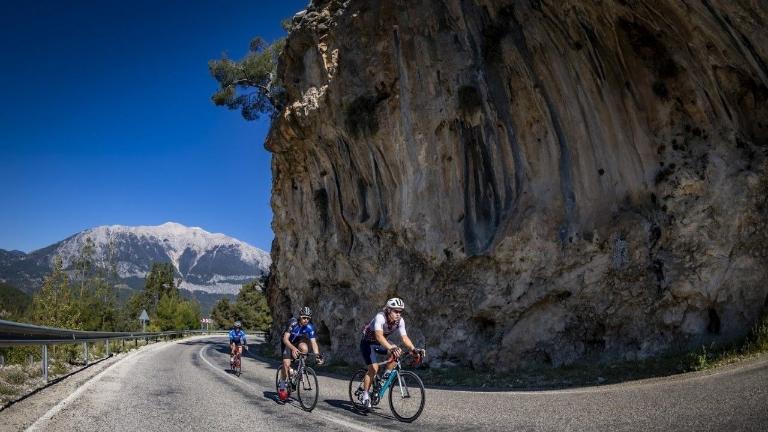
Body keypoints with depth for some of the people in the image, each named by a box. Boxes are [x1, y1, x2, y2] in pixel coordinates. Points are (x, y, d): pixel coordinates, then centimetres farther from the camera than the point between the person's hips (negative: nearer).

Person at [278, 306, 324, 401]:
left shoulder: (310, 327, -21)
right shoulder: (293, 323, -30)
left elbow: (313, 342, -22)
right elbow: (285, 339, -36)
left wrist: (318, 355, -36)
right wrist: (293, 348, -53)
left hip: (298, 341, 3)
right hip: (287, 342, -3)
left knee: (304, 348, -31)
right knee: (286, 364, -21)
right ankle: (282, 385, 0)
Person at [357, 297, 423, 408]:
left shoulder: (400, 321, -17)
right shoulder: (380, 317, -34)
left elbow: (405, 338, -19)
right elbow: (379, 336, -48)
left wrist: (414, 350, -35)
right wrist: (391, 348, -61)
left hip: (380, 344, 6)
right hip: (368, 343, -6)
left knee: (397, 352, -18)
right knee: (374, 368, -19)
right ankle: (364, 395, -2)